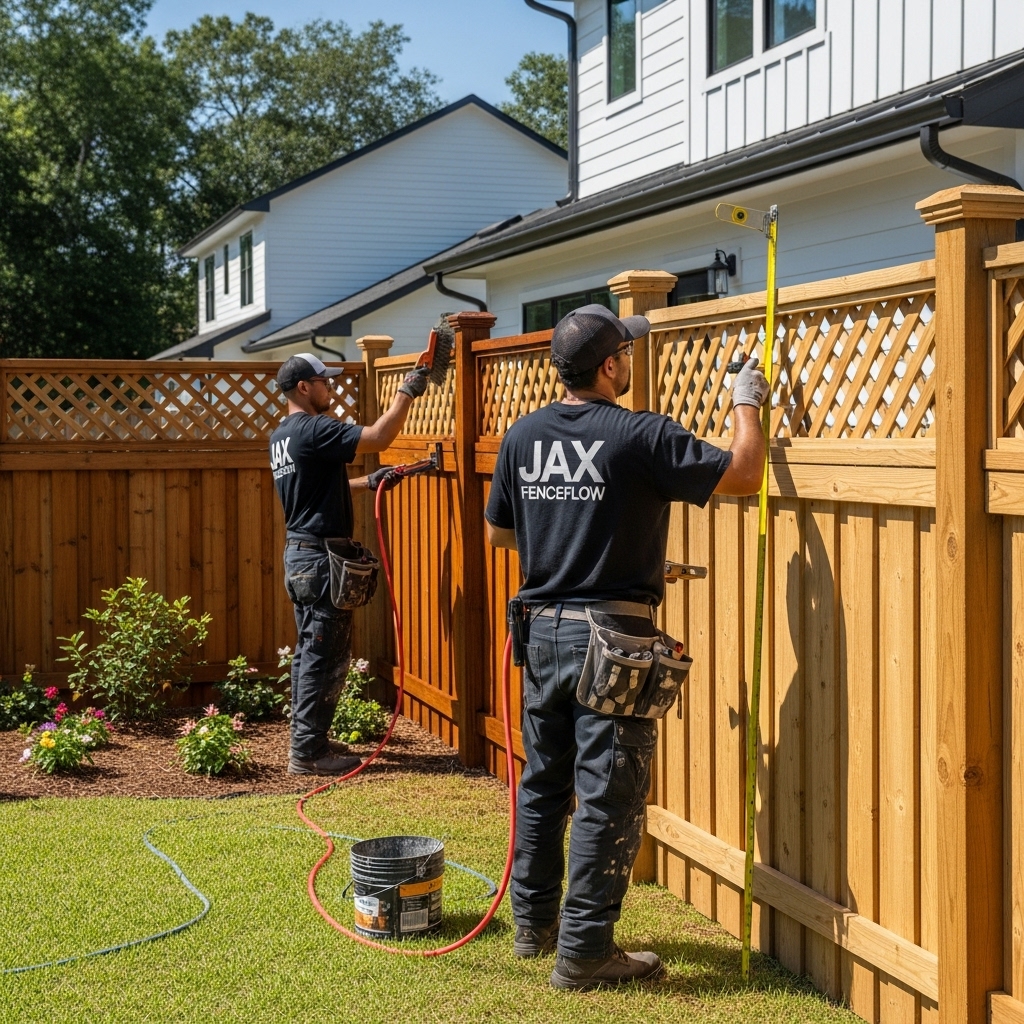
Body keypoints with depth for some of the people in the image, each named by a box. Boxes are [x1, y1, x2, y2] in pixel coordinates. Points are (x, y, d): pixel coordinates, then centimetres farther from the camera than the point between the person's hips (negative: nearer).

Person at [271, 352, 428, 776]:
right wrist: (406, 393, -12)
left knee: (310, 652, 15)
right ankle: (307, 752, -1)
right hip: (321, 557, -10)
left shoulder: (280, 436, 13)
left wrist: (368, 482, 17)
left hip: (299, 552, 10)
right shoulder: (313, 430, -17)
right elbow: (378, 437, -24)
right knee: (325, 656, -5)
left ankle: (308, 740, 22)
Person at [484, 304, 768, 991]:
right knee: (608, 799, 1)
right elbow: (743, 475, -11)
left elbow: (499, 533, 14)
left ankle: (534, 925, 30)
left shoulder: (523, 437, 4)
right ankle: (584, 953, 6)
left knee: (544, 783, 18)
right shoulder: (642, 437, -14)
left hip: (542, 631, 6)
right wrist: (748, 404, 5)